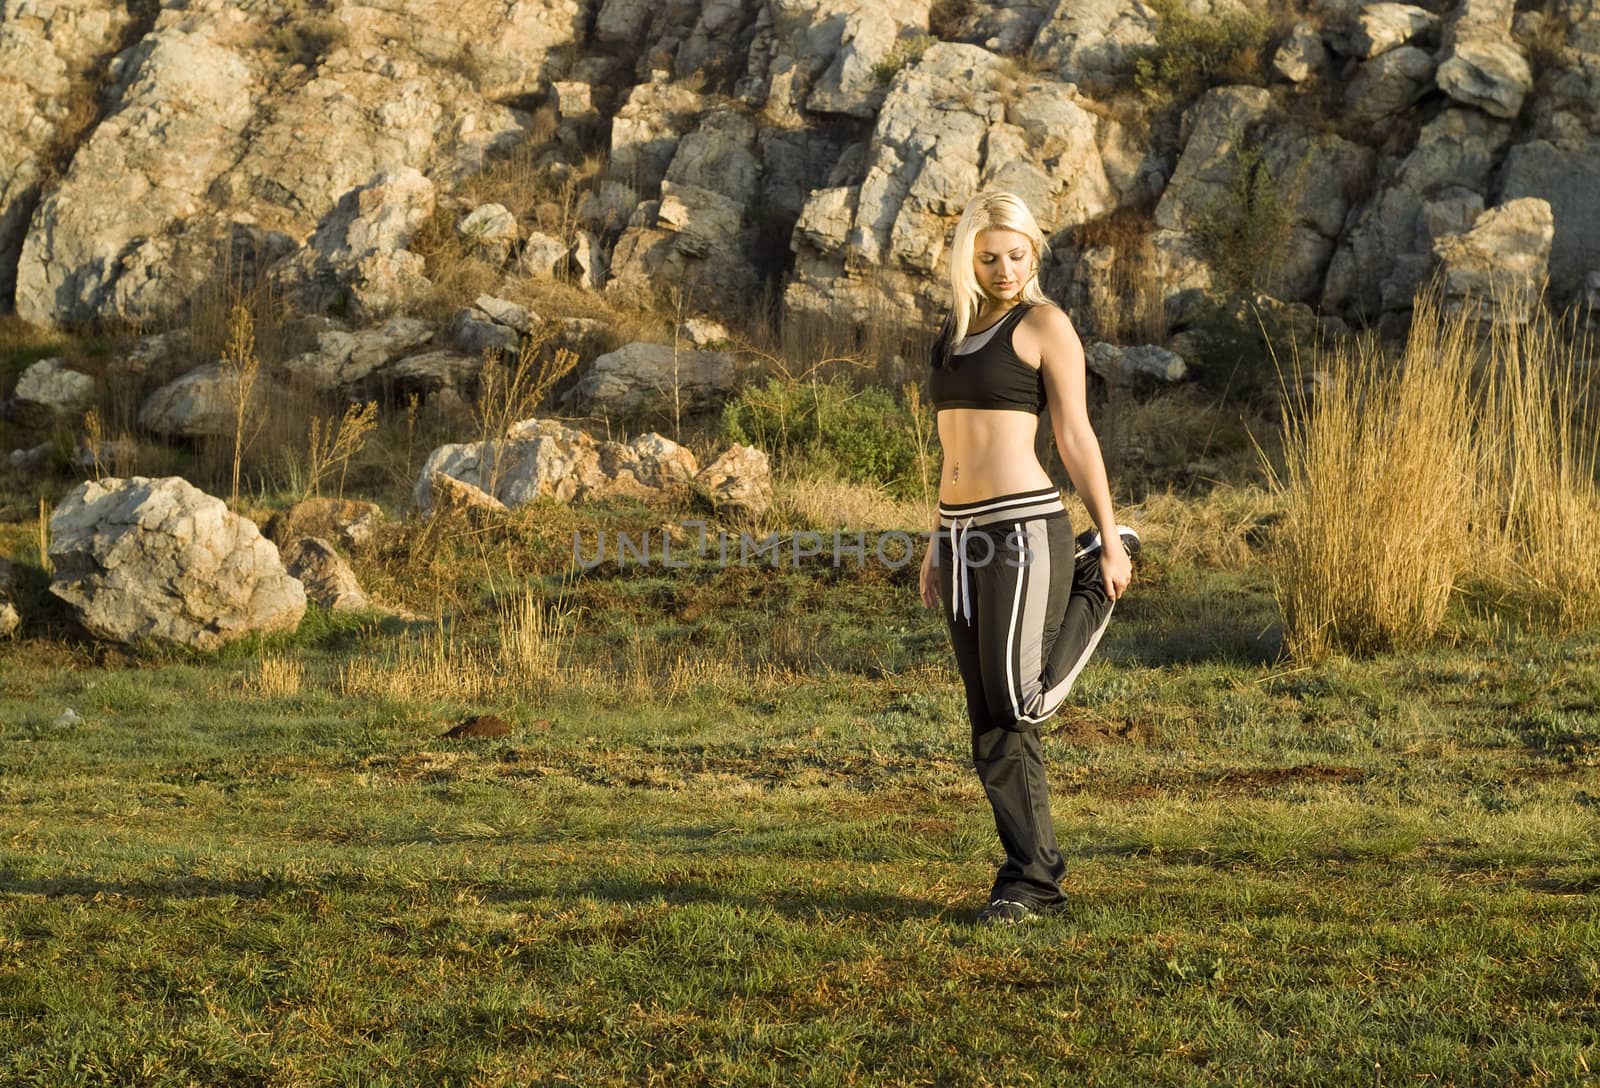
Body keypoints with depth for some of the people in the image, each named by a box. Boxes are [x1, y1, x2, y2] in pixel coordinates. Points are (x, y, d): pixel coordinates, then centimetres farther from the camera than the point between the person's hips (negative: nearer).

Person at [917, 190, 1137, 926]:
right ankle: (1033, 879, 9)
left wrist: (1108, 540, -7)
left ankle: (1096, 579, 15)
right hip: (964, 536, 7)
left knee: (1019, 703, -8)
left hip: (1025, 529, -7)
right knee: (992, 724, 4)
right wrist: (938, 544, 18)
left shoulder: (1045, 325, -4)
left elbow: (1075, 437, -6)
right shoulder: (956, 332, 17)